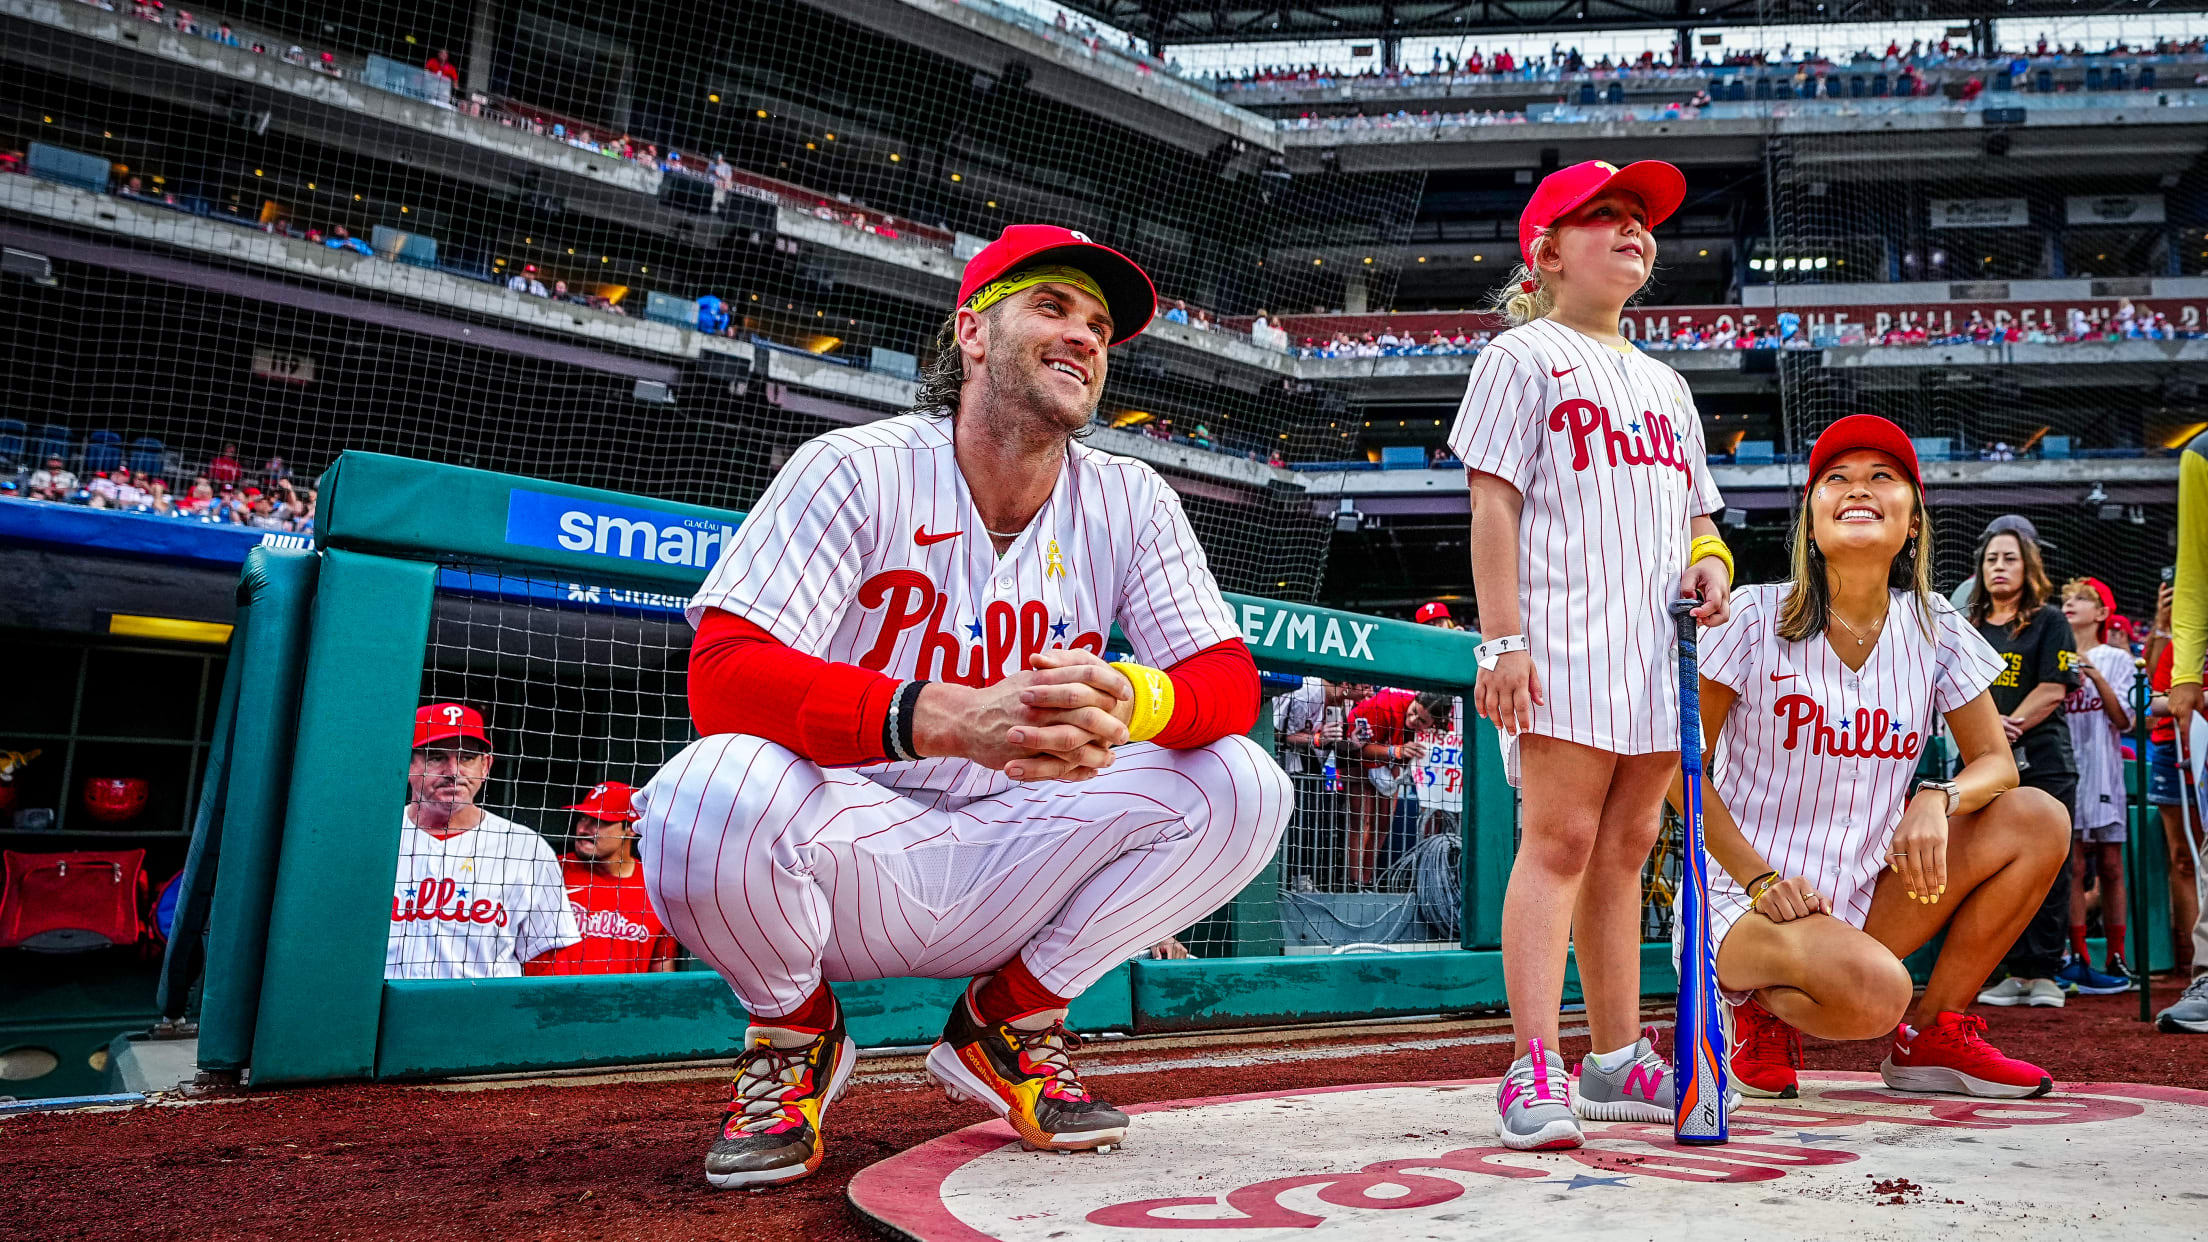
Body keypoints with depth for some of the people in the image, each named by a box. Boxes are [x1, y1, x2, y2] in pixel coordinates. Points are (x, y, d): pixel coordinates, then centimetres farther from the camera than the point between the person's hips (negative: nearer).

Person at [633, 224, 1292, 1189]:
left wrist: (1128, 699, -34)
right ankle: (795, 1036, 1)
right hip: (853, 843, -3)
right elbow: (722, 676, -25)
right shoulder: (856, 470, -13)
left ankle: (1010, 1020, 5)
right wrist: (958, 719, -43)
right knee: (713, 795, -34)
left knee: (1241, 787, -15)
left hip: (1018, 854, 4)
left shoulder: (1130, 502, -1)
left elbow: (1230, 676, -8)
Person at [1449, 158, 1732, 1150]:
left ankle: (1616, 1052, 18)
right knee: (1559, 838, -12)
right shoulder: (1523, 356, 4)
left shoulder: (1663, 383, 26)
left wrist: (1709, 561, 6)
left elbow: (1696, 511, 30)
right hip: (1564, 635, -7)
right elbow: (1494, 506, -6)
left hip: (1658, 644, 7)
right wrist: (1501, 641, -16)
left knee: (1627, 844, 9)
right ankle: (1535, 1069, -12)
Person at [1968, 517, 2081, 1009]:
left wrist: (2008, 727, -13)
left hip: (2042, 764, -3)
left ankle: (2045, 974, 4)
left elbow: (2053, 690, -5)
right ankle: (2017, 972, 10)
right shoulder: (1971, 626, 15)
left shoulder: (2048, 621, 4)